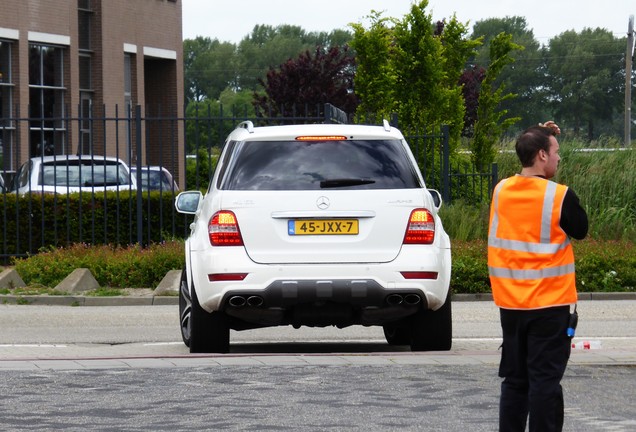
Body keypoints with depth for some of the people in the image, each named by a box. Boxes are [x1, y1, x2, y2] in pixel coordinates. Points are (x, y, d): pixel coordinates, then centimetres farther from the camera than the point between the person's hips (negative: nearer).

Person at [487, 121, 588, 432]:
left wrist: (538, 138, 15)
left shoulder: (501, 191, 1)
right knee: (545, 380, -2)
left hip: (510, 303, 5)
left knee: (514, 379, 13)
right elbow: (580, 230, 0)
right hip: (548, 303, -5)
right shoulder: (559, 196, -15)